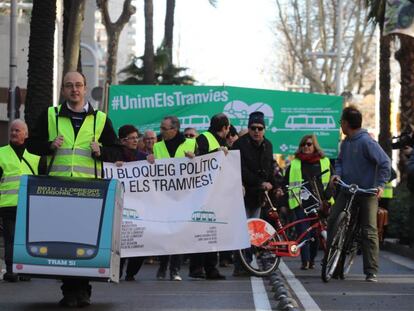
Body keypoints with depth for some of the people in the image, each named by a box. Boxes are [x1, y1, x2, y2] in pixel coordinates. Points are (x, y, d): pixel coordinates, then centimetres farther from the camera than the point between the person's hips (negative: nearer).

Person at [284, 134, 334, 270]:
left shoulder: (325, 162, 12)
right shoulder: (294, 164, 13)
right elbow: (285, 184, 12)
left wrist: (326, 196, -3)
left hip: (319, 203, 1)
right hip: (301, 204, 0)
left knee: (318, 232, 2)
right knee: (303, 232, -10)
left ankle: (312, 259, 17)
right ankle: (305, 261, -11)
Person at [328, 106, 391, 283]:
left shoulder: (367, 142, -14)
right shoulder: (345, 143, 9)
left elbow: (385, 163, -14)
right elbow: (340, 160, 24)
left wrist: (381, 184, -21)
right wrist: (338, 173, 3)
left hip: (367, 193, -7)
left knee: (369, 232, -5)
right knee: (332, 221, -8)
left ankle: (371, 272, -3)